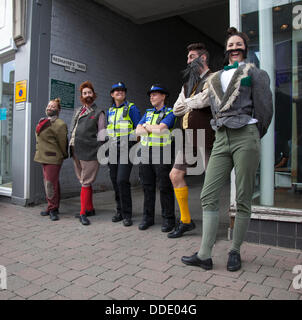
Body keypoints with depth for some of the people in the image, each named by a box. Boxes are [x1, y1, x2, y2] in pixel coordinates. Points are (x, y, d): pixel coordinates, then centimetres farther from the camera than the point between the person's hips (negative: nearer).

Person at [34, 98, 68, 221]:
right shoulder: (43, 122, 16)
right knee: (48, 183, 14)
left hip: (53, 158, -9)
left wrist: (64, 155, -1)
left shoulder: (59, 124, -14)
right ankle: (52, 208, 25)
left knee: (51, 183, -9)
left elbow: (62, 143, -11)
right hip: (45, 157, 9)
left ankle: (52, 209, 3)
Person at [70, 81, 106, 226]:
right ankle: (90, 209, 24)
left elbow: (101, 134, -4)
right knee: (84, 182, 13)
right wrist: (71, 148, 15)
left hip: (89, 152, -6)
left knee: (86, 182, -5)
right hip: (76, 151, 6)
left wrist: (100, 152, -10)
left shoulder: (98, 112, 1)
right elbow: (73, 131, 20)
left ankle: (83, 213, 2)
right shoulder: (78, 111, 18)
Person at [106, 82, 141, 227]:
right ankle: (120, 211, 21)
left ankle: (127, 215, -4)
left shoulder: (131, 108, 0)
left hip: (127, 147, -6)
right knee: (115, 180, 7)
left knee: (122, 180, -15)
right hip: (113, 148, 6)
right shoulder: (110, 111, 17)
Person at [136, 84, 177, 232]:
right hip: (145, 154, 5)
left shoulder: (170, 113, 0)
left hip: (162, 155, -5)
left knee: (165, 188, -1)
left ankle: (168, 219, 9)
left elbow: (160, 128, -17)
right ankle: (148, 217, 18)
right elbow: (138, 131, 5)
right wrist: (155, 129, -8)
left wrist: (147, 126, 0)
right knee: (148, 187, 8)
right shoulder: (148, 113, 18)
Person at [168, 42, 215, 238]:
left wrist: (188, 102, 0)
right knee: (176, 175, 7)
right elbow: (176, 109, 13)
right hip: (189, 140, 8)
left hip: (205, 140, -8)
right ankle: (186, 220, 18)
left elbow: (203, 100, -20)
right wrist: (195, 103, -2)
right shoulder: (188, 85, 24)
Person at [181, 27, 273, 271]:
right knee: (208, 196, -4)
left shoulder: (253, 72, 8)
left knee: (243, 199, -1)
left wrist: (253, 137, 9)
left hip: (245, 137, -4)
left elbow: (264, 106, 4)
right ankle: (205, 255, 1)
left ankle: (235, 251, 14)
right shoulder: (215, 78, 21)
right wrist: (222, 129, 15)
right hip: (221, 140, 5)